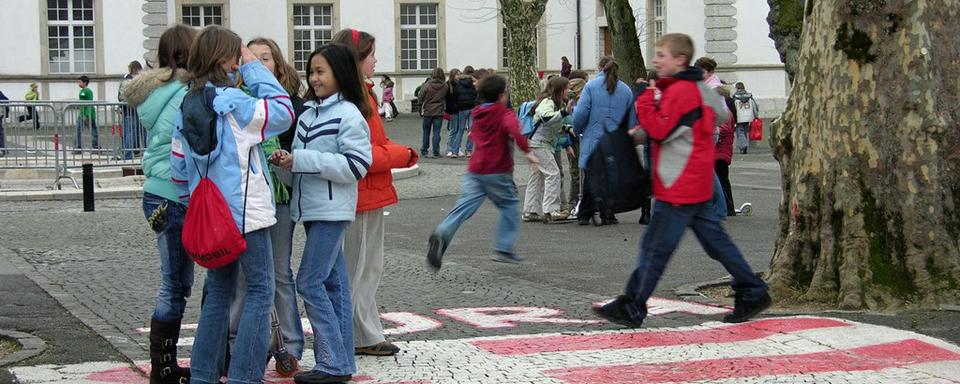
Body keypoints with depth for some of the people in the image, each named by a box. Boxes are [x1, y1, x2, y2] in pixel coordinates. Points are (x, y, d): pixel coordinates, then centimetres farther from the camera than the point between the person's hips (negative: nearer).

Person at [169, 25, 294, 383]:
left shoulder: (186, 107, 6)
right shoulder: (232, 102, -16)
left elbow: (179, 168, 9)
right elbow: (283, 111, -11)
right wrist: (255, 69, -4)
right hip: (245, 213, -7)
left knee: (218, 292, 18)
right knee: (259, 292, 1)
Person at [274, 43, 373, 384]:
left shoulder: (349, 115, -11)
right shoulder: (308, 113, 12)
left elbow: (356, 165, -18)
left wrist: (302, 160, -20)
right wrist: (286, 160, -4)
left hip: (333, 210, -8)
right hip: (311, 209, 8)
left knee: (310, 282, -10)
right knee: (332, 283, 10)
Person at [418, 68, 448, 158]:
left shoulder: (427, 85, -10)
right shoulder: (445, 86, -8)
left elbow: (421, 98, -4)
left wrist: (421, 109, 9)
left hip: (428, 112, 0)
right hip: (439, 112, 0)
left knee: (426, 132, 12)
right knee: (436, 132, 3)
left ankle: (424, 151, 17)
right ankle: (436, 152, 1)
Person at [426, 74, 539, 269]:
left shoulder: (478, 115, 18)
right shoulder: (505, 114, -3)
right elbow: (513, 129, -24)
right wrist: (527, 151, -26)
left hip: (475, 171, 5)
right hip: (497, 171, -5)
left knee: (464, 207, -5)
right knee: (509, 205, 14)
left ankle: (441, 235, -30)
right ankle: (503, 249, 11)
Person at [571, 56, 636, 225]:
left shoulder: (591, 86, -4)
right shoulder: (626, 90, 6)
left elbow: (580, 113, -10)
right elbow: (632, 121, 10)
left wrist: (577, 131, 7)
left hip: (593, 140, -2)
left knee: (589, 178, 8)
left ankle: (584, 215, 12)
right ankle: (607, 215, 8)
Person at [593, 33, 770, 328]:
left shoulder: (680, 91, -16)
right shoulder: (696, 88, 16)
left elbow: (660, 130, -20)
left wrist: (645, 100, -11)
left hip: (680, 187, -10)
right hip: (697, 184, 10)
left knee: (655, 247, -5)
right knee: (715, 240, 14)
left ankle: (631, 309, -1)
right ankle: (752, 293, 16)